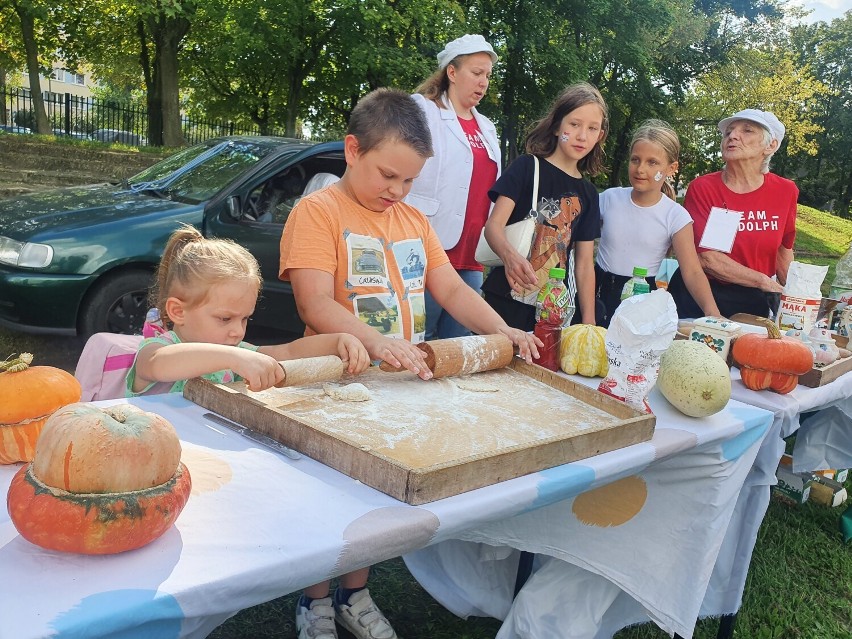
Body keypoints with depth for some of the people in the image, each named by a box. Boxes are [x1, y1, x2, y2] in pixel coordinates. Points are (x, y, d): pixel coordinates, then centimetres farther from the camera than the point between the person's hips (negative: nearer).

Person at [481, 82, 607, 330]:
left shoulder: (588, 193, 12)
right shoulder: (527, 167, -1)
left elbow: (585, 262, 11)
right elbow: (494, 225, -12)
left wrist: (589, 321, 4)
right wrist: (510, 254, -34)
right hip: (508, 301, -4)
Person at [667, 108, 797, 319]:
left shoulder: (785, 191, -2)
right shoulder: (702, 188, -11)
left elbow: (784, 250, 12)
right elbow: (706, 258, -17)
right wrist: (765, 282, -12)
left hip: (755, 302, 3)